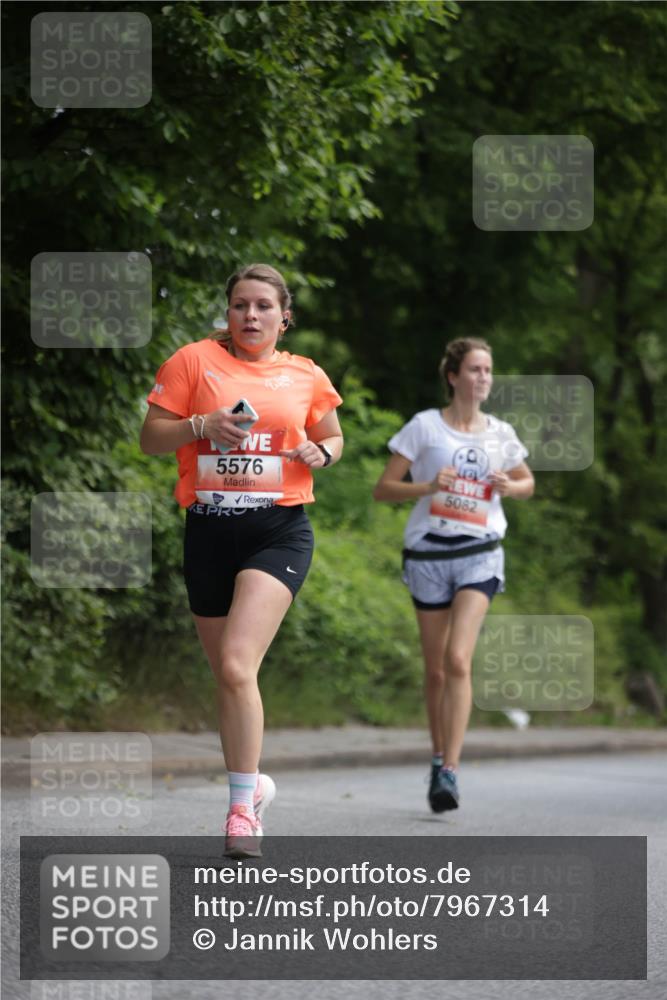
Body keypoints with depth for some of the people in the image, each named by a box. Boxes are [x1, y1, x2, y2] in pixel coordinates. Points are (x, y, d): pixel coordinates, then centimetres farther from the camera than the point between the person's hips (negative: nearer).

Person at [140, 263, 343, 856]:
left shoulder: (306, 377, 9)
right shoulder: (193, 361, 4)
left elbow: (333, 436, 23)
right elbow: (151, 439, 3)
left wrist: (322, 451, 1)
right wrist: (202, 425, -14)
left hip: (279, 530, -2)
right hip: (209, 531, 2)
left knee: (236, 665, -19)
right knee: (228, 676, 10)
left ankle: (243, 808, -15)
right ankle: (253, 781, 32)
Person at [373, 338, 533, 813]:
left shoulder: (500, 434, 7)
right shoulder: (425, 426, -1)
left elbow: (527, 483, 23)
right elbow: (383, 489, -1)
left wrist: (509, 486, 0)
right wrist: (428, 486, -18)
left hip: (479, 554, 0)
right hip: (428, 554, 0)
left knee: (458, 660, -17)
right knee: (435, 669, 7)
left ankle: (450, 770, -20)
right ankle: (439, 758, 26)